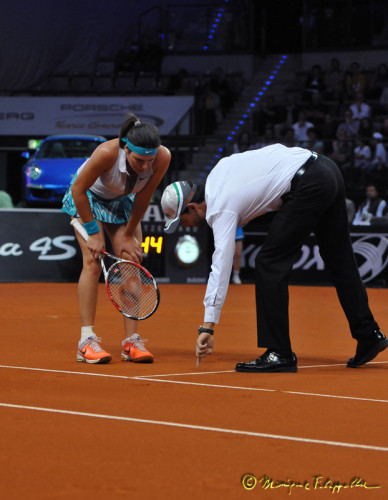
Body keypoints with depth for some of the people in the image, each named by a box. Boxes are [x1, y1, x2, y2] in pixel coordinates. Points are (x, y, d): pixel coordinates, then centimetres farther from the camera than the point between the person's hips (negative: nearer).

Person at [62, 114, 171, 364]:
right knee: (93, 262, -16)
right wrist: (93, 232, -21)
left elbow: (143, 198, -16)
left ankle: (131, 341, -6)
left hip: (123, 202, 4)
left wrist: (128, 235, -9)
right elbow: (78, 189, -25)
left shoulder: (162, 157, -31)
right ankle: (87, 340, -18)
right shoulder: (107, 153, -40)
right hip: (89, 198, -4)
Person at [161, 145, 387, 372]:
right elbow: (276, 150, 19)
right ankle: (369, 336, 26)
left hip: (309, 183, -10)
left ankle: (279, 354, -5)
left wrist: (208, 326, -17)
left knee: (269, 264, -5)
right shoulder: (220, 168, 13)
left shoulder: (221, 208, -9)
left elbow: (221, 266, -15)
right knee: (340, 262, 19)